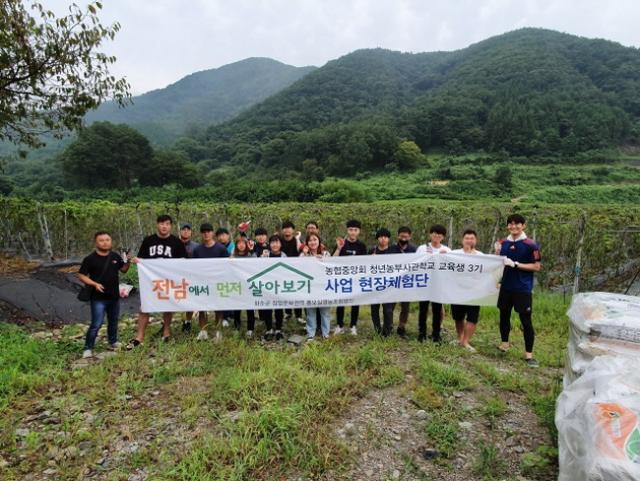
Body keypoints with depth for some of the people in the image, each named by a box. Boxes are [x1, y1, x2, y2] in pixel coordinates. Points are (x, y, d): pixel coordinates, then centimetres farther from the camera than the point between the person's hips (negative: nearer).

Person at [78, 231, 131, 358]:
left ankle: (113, 342, 36)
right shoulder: (90, 259, -11)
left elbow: (123, 270, 14)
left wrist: (128, 262, -7)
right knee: (96, 324, -6)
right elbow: (82, 276, -8)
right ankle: (88, 348, 8)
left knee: (113, 321, 19)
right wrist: (95, 284, -22)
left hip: (114, 297, 5)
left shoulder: (115, 256, 2)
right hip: (98, 298, -5)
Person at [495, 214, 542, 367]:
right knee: (504, 315, 14)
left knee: (526, 321, 0)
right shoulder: (503, 243, 5)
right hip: (506, 287, 5)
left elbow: (537, 267, -11)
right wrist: (497, 253, -7)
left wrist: (515, 264, -19)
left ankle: (529, 354, 9)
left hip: (523, 289, -5)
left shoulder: (531, 245, -9)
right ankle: (504, 343, 32)